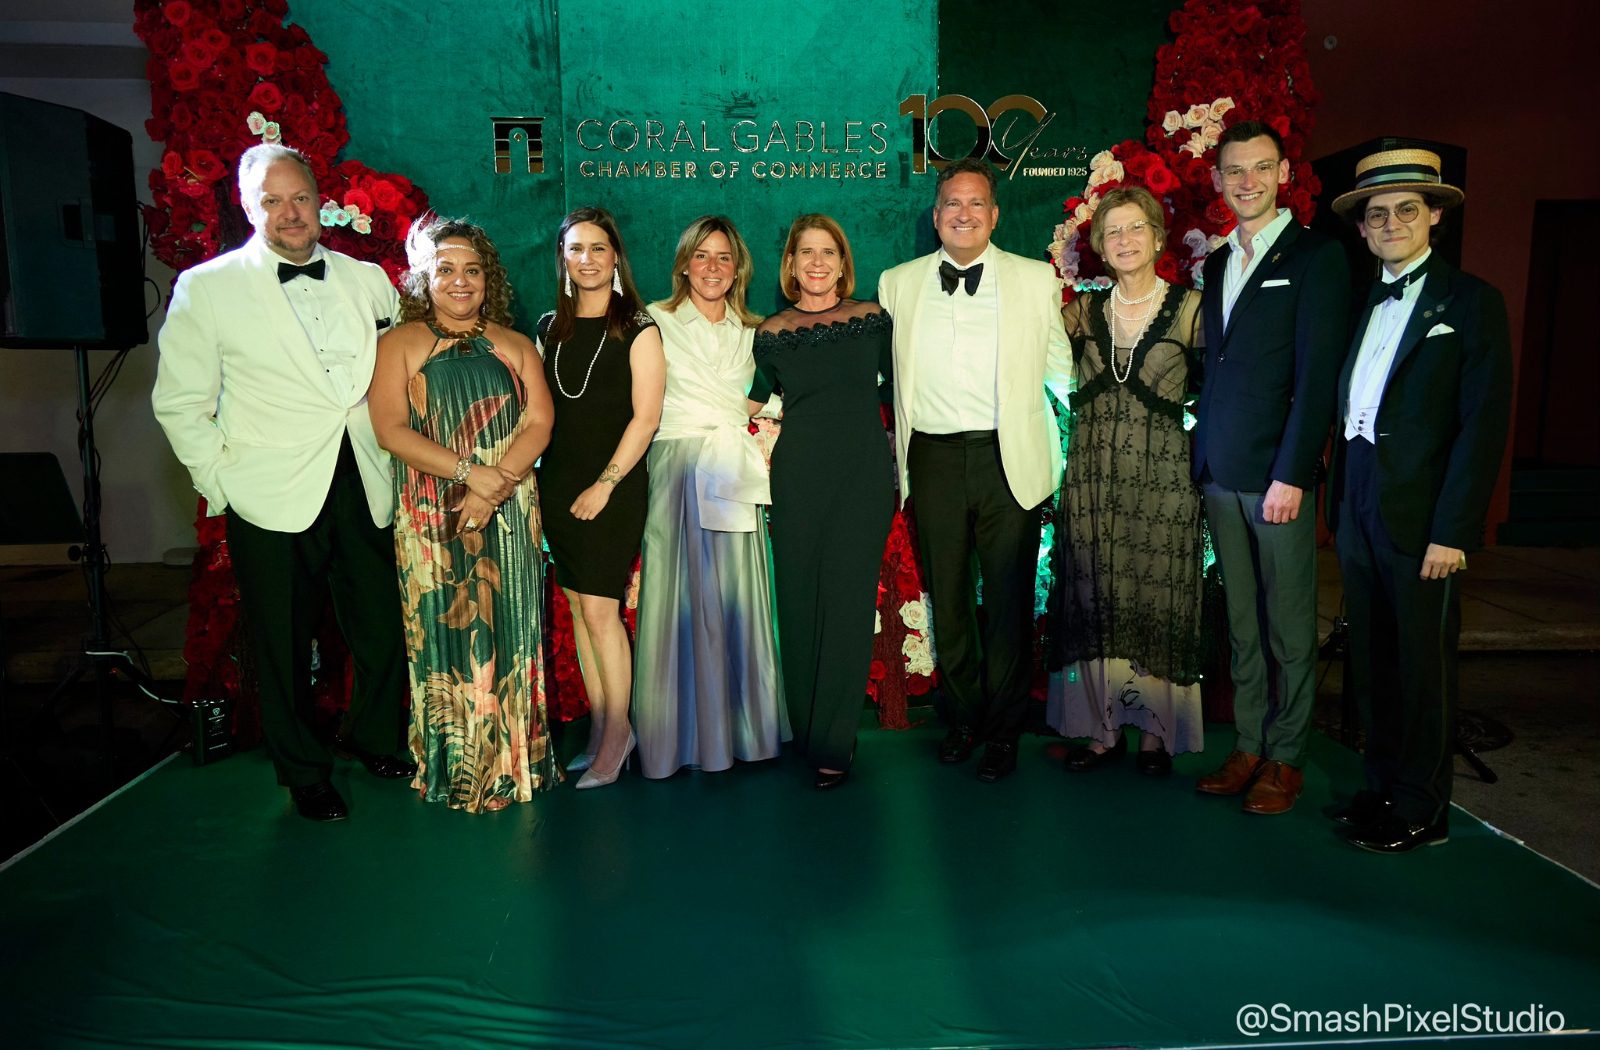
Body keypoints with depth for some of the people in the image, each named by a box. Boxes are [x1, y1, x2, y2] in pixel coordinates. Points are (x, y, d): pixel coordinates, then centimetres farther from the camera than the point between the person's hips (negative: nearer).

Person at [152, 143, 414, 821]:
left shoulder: (367, 280, 8)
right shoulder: (206, 288, -1)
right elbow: (180, 403, 1)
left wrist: (395, 461, 8)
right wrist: (222, 480, -4)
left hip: (363, 492, 3)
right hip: (271, 503, -2)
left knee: (384, 632, 9)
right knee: (283, 644, 10)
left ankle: (375, 742, 35)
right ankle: (304, 771, 31)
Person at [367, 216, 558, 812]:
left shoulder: (514, 346, 12)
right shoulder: (400, 344, 5)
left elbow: (539, 424, 2)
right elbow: (388, 428, -7)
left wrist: (494, 488, -13)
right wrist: (469, 472, -16)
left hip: (509, 516, 2)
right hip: (433, 517, -2)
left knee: (507, 634, 5)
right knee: (444, 635, 2)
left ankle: (514, 762, 15)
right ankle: (453, 768, 13)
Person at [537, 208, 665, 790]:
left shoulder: (637, 329, -3)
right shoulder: (550, 328, 12)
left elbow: (645, 416, -9)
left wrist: (605, 484, -13)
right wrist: (530, 479, 8)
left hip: (614, 487, -5)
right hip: (557, 484, 6)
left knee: (599, 608, -9)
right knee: (578, 606, 7)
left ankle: (617, 731, 5)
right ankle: (599, 728, 17)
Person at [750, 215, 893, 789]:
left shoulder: (872, 318, 6)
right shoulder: (772, 332, 8)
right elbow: (750, 402, 19)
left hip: (864, 474, -1)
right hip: (798, 477, 1)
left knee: (848, 604, -4)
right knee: (800, 604, 4)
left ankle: (834, 745, 4)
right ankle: (806, 731, 19)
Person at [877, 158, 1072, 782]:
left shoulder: (1036, 280, 5)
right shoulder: (897, 283, 10)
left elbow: (1060, 368, 8)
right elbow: (880, 371, 15)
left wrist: (1070, 450, 3)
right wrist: (895, 441, 9)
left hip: (1008, 460, -1)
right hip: (932, 459, 2)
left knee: (1009, 600, 4)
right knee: (946, 596, 11)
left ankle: (1003, 730, 20)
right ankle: (963, 718, 28)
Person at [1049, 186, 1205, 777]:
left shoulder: (1189, 308, 1)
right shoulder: (1084, 312, 10)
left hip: (1163, 478, -2)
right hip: (1092, 476, 3)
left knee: (1157, 598, 2)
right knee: (1095, 598, 4)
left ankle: (1156, 730, 17)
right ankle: (1102, 727, 17)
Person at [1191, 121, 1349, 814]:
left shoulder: (1316, 257, -3)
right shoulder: (1215, 264, 16)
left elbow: (1318, 374, -10)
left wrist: (1291, 475, -15)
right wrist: (1204, 457, 6)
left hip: (1278, 473, -5)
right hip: (1219, 473, 6)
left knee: (1289, 627, 3)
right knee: (1241, 623, 12)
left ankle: (1286, 758, 15)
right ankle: (1248, 746, 22)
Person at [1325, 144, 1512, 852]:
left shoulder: (1471, 302, -3)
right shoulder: (1362, 307, 15)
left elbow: (1484, 423, -10)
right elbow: (1346, 414, 12)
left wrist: (1455, 529, -15)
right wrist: (1339, 505, 5)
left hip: (1421, 515, -5)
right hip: (1358, 508, 5)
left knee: (1423, 663, 4)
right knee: (1370, 658, 12)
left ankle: (1420, 810, 18)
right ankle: (1382, 786, 26)